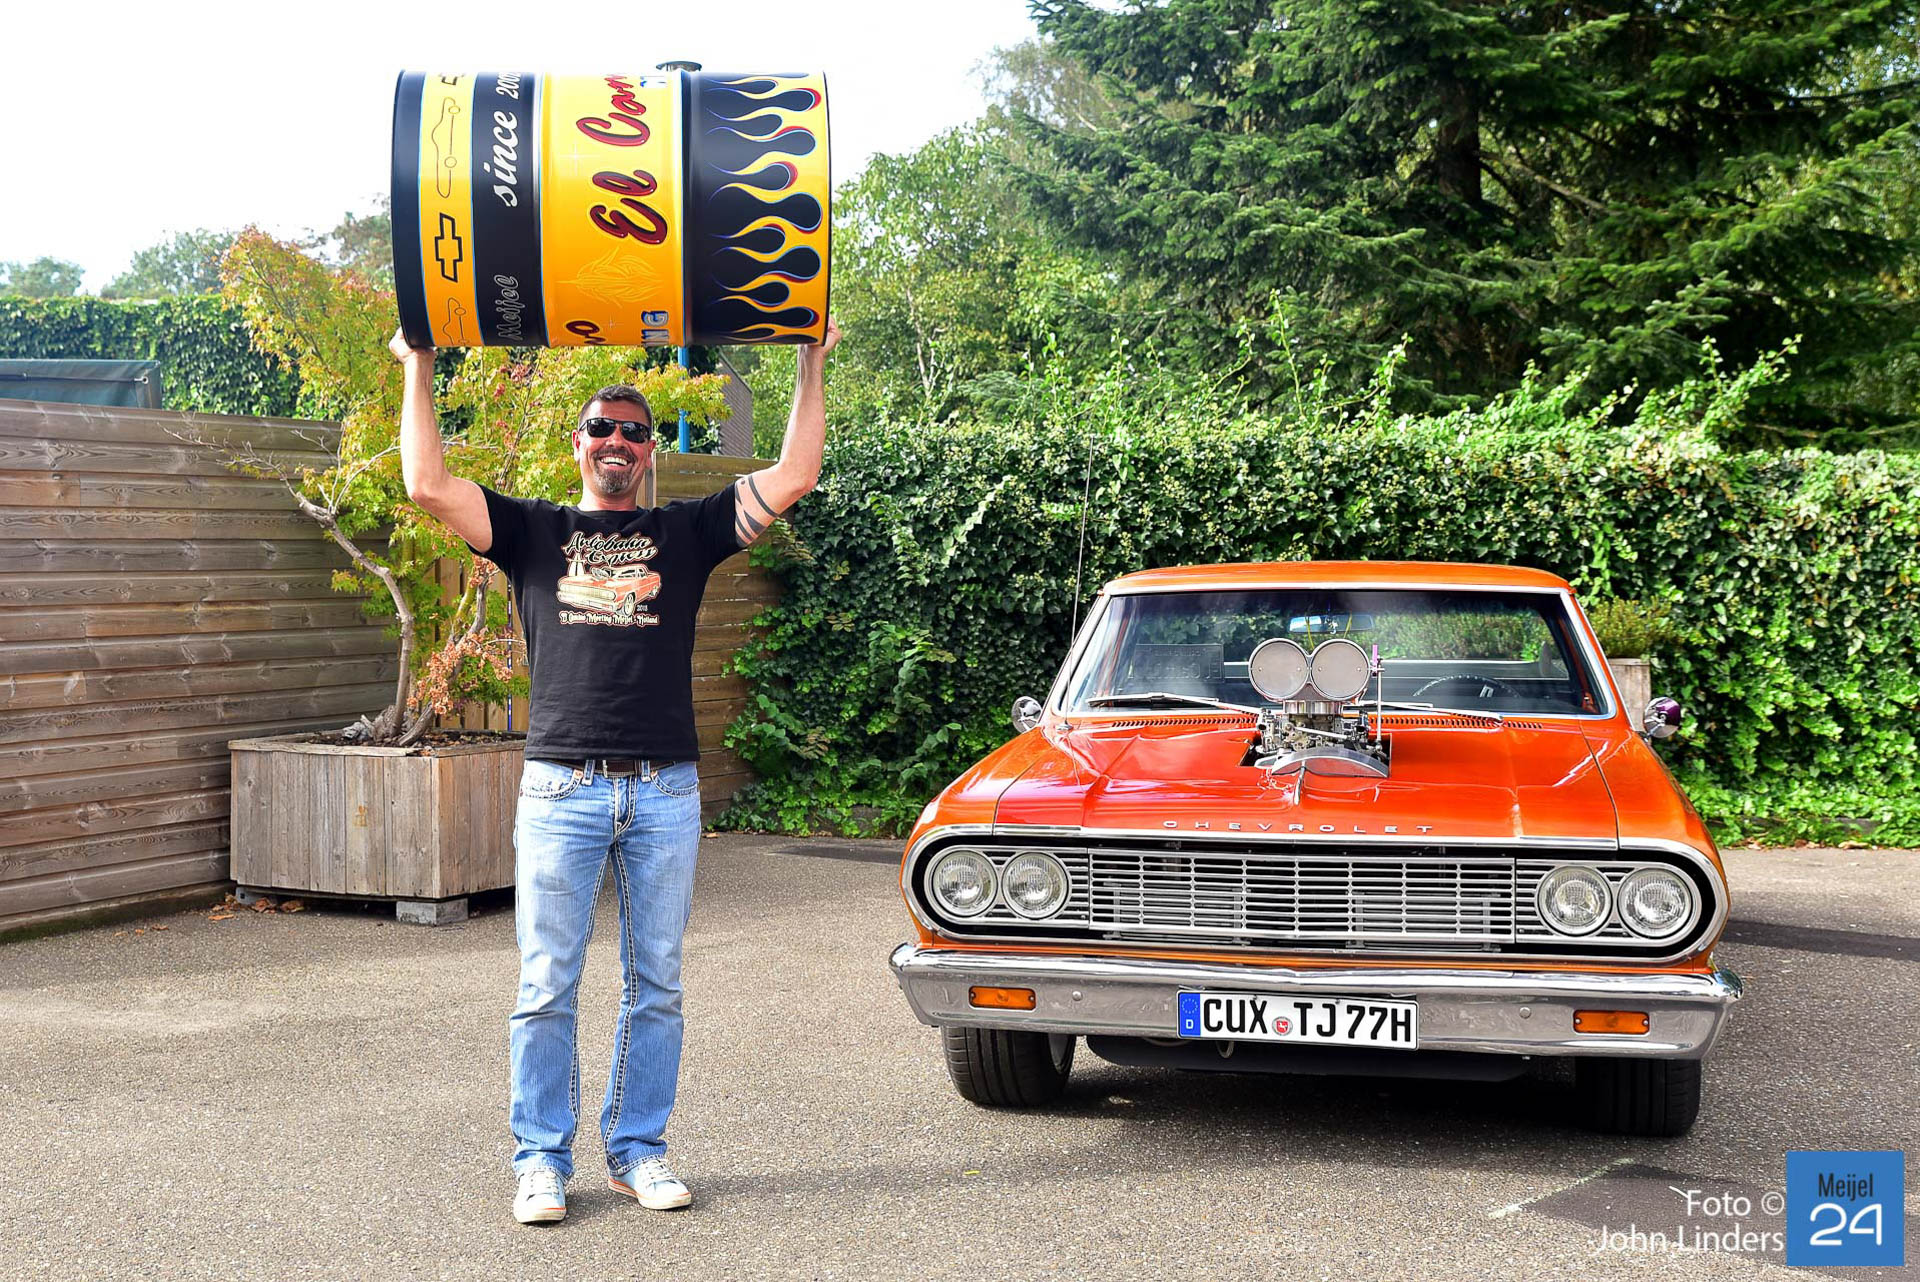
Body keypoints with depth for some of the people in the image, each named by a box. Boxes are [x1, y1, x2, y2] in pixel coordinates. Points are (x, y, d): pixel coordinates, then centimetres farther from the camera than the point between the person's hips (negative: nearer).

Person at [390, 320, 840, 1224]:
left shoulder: (687, 533, 12)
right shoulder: (533, 532, 11)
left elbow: (792, 478, 4)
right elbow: (428, 485, -1)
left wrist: (813, 366, 5)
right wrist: (420, 371, 3)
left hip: (666, 792, 1)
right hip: (560, 788, -1)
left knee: (654, 988, 7)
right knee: (547, 988, 1)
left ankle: (637, 1150, 18)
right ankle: (542, 1160, 12)